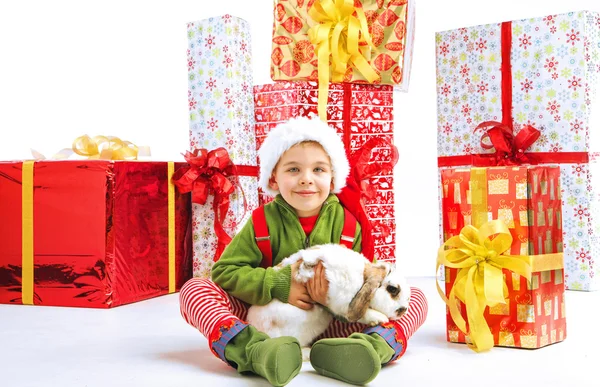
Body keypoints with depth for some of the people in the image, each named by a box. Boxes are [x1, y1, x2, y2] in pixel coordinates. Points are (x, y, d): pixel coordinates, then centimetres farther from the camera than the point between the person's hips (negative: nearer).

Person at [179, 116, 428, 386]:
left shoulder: (346, 221, -2)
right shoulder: (264, 221, -3)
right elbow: (224, 271, -8)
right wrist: (279, 285, -21)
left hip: (331, 326, 1)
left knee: (415, 297, -12)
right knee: (194, 289, -20)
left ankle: (374, 345, -45)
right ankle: (254, 351, -46)